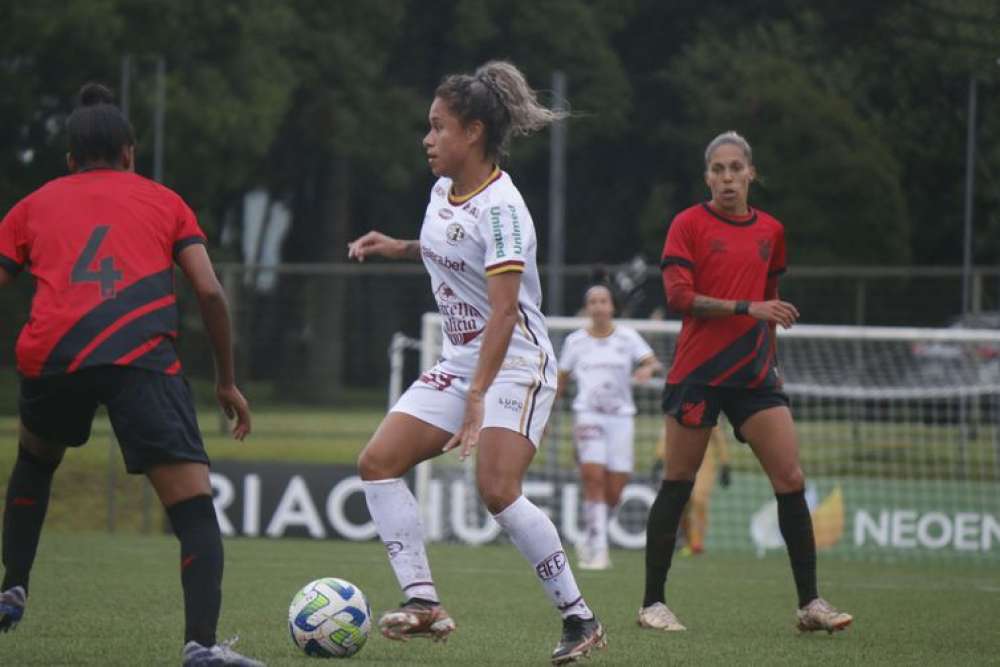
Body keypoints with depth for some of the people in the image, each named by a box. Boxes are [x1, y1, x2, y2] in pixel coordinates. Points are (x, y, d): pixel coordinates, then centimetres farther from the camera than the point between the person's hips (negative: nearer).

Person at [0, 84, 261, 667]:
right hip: (141, 359, -2)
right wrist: (227, 382, 21)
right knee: (194, 505, -4)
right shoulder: (164, 201, 23)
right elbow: (209, 291, 13)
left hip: (49, 356, 2)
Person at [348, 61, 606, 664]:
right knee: (378, 461, -3)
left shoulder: (499, 207, -21)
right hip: (460, 362, 9)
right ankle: (424, 601, -5)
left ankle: (580, 618, -12)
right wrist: (399, 248, 11)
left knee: (497, 489, -24)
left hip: (516, 365, -9)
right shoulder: (444, 189, 6)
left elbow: (503, 310, -28)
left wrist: (477, 398, -35)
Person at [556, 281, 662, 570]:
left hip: (621, 416, 1)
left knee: (613, 492, -2)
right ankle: (598, 549, -17)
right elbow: (560, 381, 16)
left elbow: (655, 363, -4)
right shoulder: (575, 340, 7)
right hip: (588, 414, -1)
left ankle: (589, 540, 23)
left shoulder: (627, 337, 5)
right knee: (593, 477, -20)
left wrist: (648, 369, -27)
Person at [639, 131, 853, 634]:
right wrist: (748, 308, -20)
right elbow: (679, 295, -14)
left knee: (790, 480, -5)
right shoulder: (689, 224, -3)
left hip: (753, 374, 4)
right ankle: (653, 603, 10)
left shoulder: (770, 231, 11)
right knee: (677, 485, 1)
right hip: (696, 374, -4)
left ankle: (809, 602, -1)